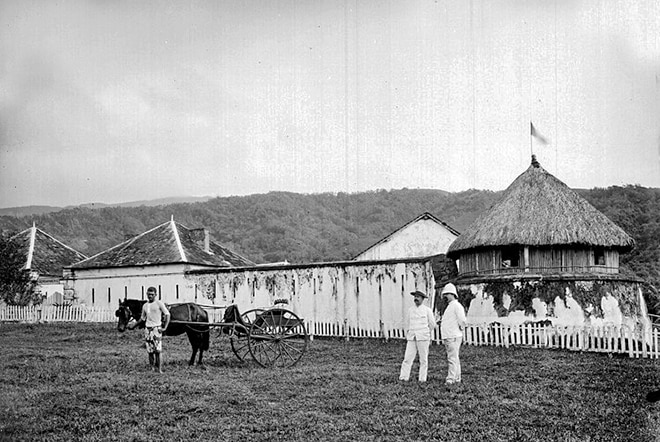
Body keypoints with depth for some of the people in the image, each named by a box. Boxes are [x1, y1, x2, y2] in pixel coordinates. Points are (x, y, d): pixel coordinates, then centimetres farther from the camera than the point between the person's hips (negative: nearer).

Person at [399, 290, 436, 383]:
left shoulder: (427, 310, 2)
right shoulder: (410, 310, 10)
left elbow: (432, 324, 11)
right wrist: (407, 334, 20)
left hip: (423, 337, -2)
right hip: (411, 338, 2)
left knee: (423, 359, 0)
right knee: (407, 358, -5)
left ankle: (422, 379, 6)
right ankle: (403, 377, -5)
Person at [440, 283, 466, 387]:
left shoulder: (456, 305, -12)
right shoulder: (449, 306, 20)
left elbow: (462, 321, -19)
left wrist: (460, 329, -7)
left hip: (453, 337, -10)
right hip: (447, 337, 10)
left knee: (452, 359, -11)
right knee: (454, 359, 12)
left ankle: (450, 379, -14)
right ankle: (457, 379, 17)